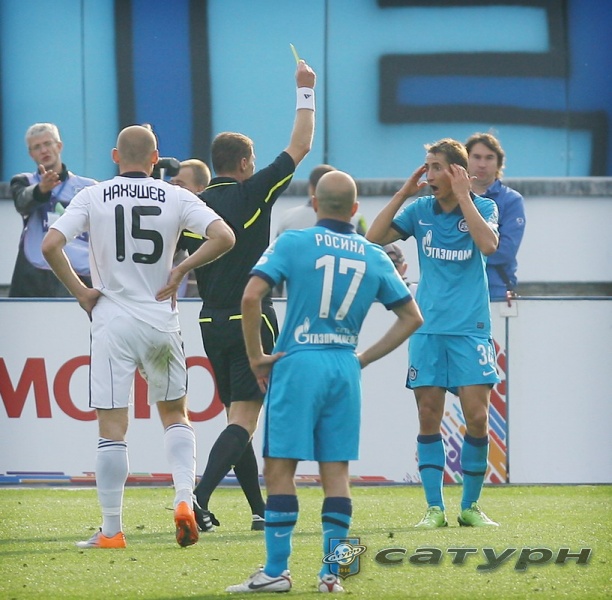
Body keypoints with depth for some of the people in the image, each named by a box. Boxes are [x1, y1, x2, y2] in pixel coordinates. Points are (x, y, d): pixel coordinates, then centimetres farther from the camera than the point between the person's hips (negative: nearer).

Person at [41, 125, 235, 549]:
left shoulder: (93, 197, -1)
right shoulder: (176, 198, 0)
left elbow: (51, 246, -12)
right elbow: (224, 237, -10)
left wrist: (80, 291, -1)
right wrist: (180, 270, -1)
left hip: (112, 322, -1)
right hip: (161, 320, 1)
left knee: (112, 427, 0)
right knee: (175, 414, 18)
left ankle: (112, 531, 0)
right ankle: (184, 498, -2)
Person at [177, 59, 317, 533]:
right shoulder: (252, 193, -8)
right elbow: (300, 146, -2)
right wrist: (306, 91, 7)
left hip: (212, 324, 6)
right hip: (250, 320, -6)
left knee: (239, 416, 14)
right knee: (244, 418, -9)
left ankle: (261, 510, 17)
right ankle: (200, 497, -26)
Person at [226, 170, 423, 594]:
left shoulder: (294, 243, -2)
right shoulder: (373, 257, 10)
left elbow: (251, 296, -12)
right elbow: (411, 316, 13)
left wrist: (257, 357, -3)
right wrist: (366, 357, 15)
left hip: (298, 364, -4)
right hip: (345, 369, 4)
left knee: (280, 467, 0)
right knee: (336, 471, 6)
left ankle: (277, 570, -3)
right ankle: (332, 573, 5)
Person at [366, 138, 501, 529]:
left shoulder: (482, 207, 0)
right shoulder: (420, 210, 7)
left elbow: (489, 244, -18)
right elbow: (374, 237, 1)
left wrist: (462, 195, -16)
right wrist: (404, 192, -3)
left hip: (471, 328, -2)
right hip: (428, 328, 2)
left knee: (477, 416, -6)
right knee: (429, 418, -2)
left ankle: (471, 506, 7)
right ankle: (435, 508, 2)